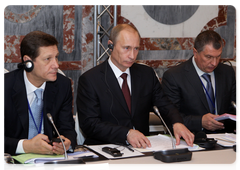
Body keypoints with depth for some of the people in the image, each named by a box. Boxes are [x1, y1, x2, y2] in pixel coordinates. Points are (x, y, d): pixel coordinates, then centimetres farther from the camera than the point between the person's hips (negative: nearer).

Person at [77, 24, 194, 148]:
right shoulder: (89, 80, -7)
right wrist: (126, 134, -29)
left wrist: (177, 123, -20)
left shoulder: (147, 74, 9)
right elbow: (89, 124, -14)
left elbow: (165, 105, 5)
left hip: (142, 147, 1)